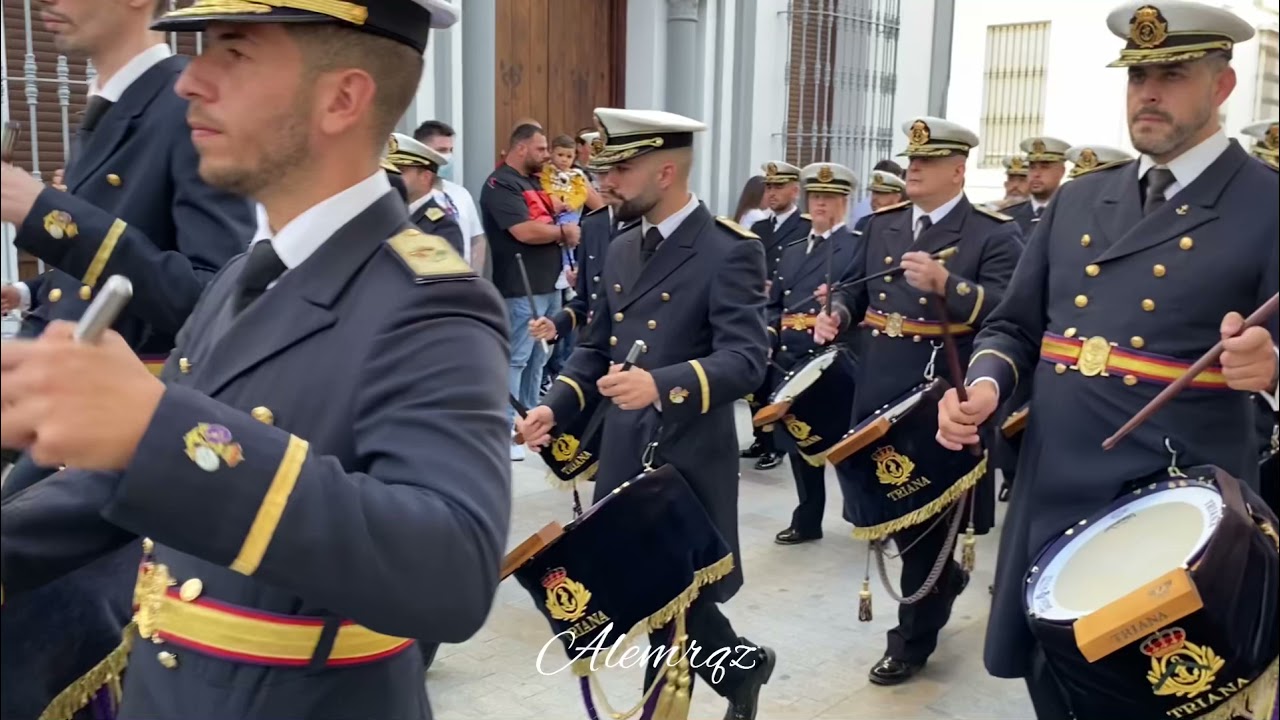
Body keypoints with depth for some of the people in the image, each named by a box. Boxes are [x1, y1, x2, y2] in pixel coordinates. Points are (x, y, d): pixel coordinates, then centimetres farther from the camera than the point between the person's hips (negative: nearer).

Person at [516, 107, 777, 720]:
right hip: (623, 454, 7)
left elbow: (746, 360, -22)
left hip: (689, 459, -7)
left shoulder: (729, 251, -12)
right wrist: (554, 407, 2)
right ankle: (742, 664, 35)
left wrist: (662, 384, -37)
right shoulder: (621, 250, 12)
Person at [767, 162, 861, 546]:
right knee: (799, 442, 13)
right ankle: (807, 520, 26)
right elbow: (774, 304, 17)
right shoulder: (792, 250, 19)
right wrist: (769, 333, 0)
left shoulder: (860, 247, -1)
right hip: (789, 362, 6)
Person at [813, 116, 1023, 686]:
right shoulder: (881, 225, 12)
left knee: (928, 514, 5)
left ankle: (912, 638, 21)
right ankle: (943, 577, 43)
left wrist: (946, 283, -30)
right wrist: (836, 315, -4)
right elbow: (853, 287, 18)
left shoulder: (994, 234, -5)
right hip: (878, 392, 6)